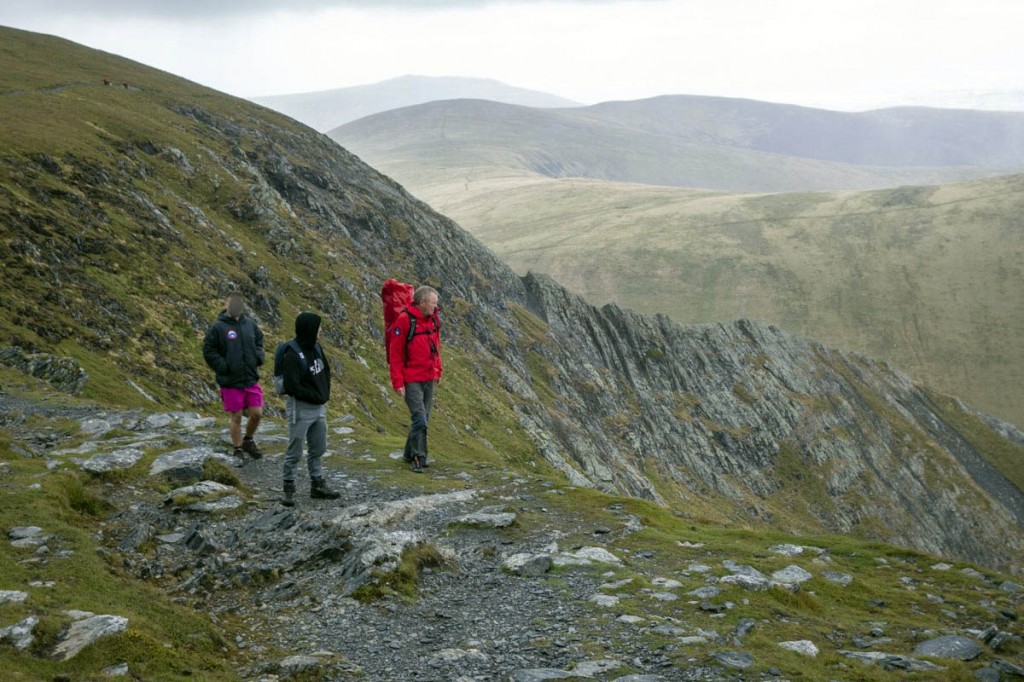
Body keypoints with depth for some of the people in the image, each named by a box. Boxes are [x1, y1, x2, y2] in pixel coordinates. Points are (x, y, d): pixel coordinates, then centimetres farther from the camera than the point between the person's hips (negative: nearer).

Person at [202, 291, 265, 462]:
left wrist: (258, 357, 3)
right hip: (231, 382, -4)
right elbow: (208, 351, -6)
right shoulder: (218, 327, -9)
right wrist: (223, 367, -14)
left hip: (251, 379, 4)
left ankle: (248, 441, 31)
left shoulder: (250, 324, 5)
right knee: (236, 417, 5)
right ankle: (238, 450, 20)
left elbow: (259, 341, 21)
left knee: (257, 414, 5)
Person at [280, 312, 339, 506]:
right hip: (301, 409, -8)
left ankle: (317, 485, 27)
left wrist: (325, 395, 5)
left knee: (318, 449, 16)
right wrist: (317, 397, -15)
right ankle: (289, 489, 10)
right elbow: (292, 386, -23)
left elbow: (326, 371, 17)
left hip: (319, 409, 8)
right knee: (295, 452, 0)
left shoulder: (316, 348, 4)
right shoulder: (292, 355, -20)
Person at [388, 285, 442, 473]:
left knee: (424, 419, 12)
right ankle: (418, 458, -2)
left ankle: (411, 453, 26)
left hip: (429, 379, 7)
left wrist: (438, 371, 16)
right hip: (412, 380, -7)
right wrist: (397, 381, -14)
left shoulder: (432, 320, 6)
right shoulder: (405, 321, -15)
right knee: (420, 419, -11)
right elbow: (395, 353, -13)